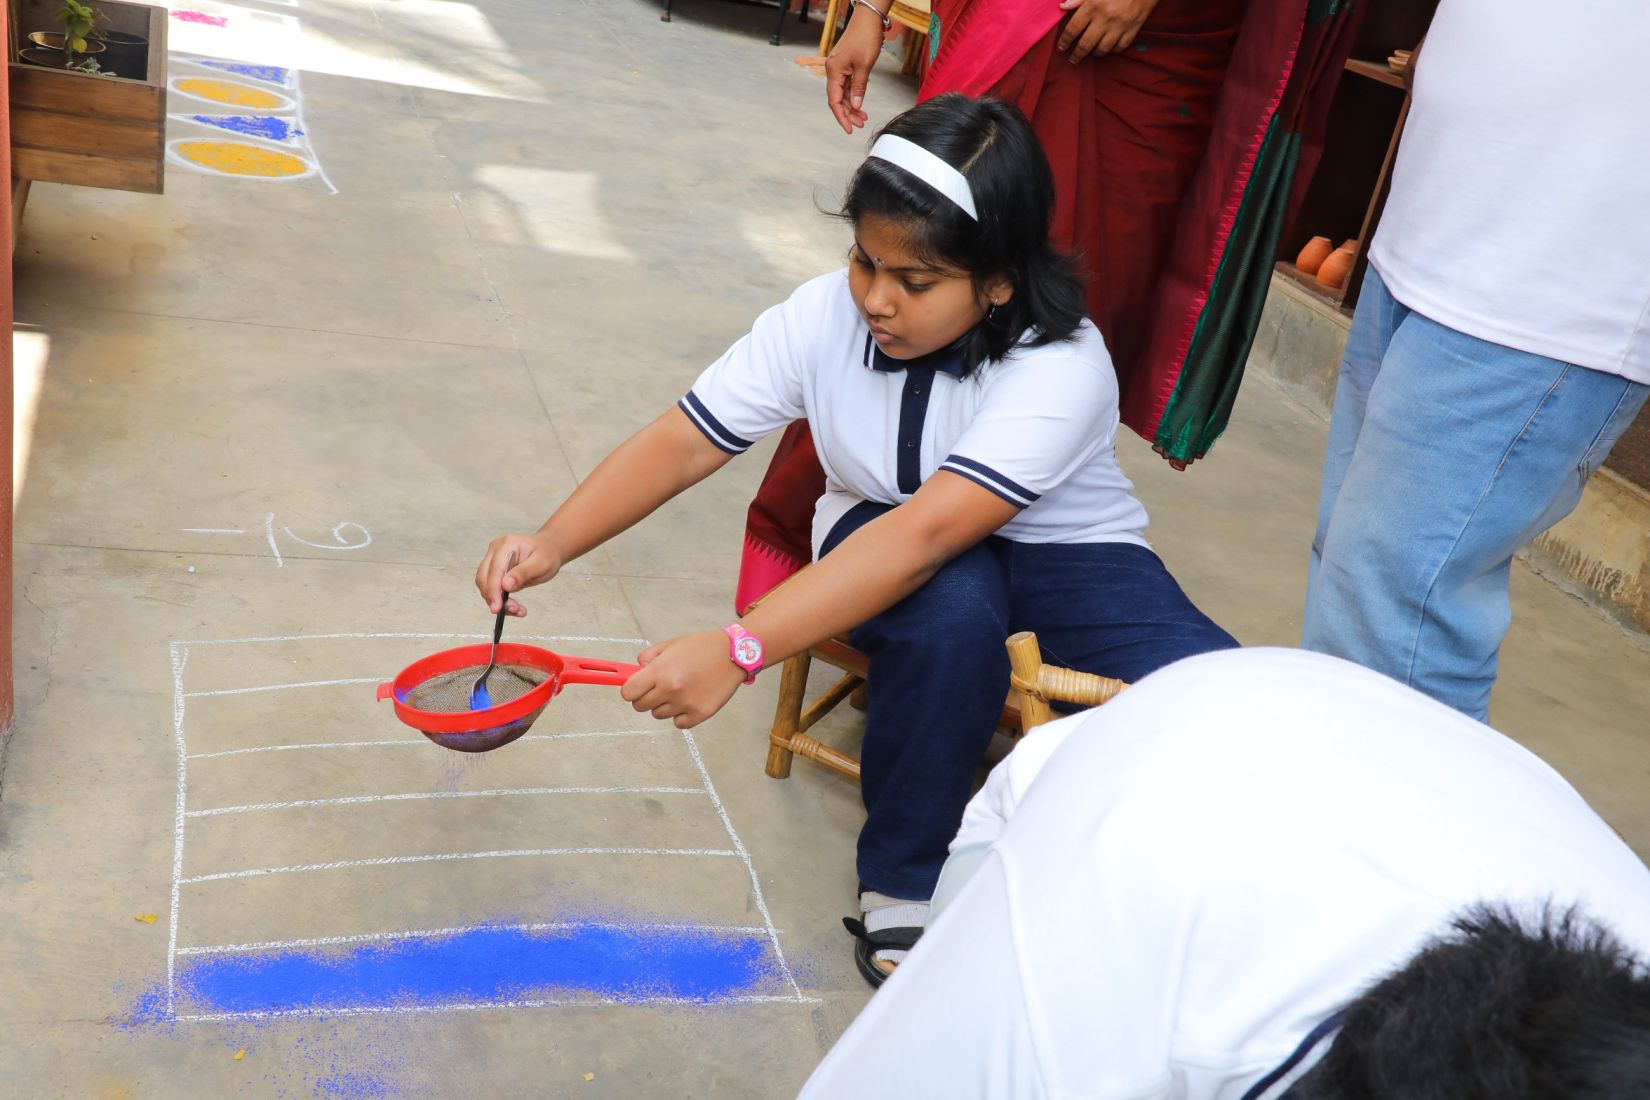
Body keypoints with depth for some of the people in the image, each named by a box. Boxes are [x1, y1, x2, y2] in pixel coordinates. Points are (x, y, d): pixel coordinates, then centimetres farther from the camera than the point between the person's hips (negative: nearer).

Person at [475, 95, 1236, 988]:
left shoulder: (1061, 368, -30)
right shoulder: (824, 316, -16)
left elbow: (927, 533, -42)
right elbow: (685, 441, -15)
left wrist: (739, 650, -50)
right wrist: (553, 541, -32)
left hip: (1059, 547, -1)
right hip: (889, 531, 1)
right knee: (951, 611, -38)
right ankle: (903, 880, -14)